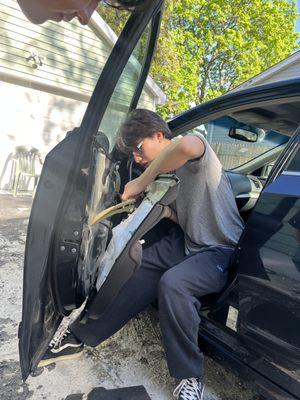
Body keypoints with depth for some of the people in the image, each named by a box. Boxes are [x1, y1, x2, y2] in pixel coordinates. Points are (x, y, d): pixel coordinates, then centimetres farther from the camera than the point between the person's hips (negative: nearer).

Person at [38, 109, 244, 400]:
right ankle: (80, 337, 7)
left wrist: (142, 181, -30)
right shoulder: (167, 174, 10)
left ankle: (190, 377, -10)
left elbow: (187, 146, -41)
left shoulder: (199, 152, -14)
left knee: (173, 283, -33)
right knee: (133, 272, -7)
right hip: (185, 242, 8)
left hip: (220, 251, -7)